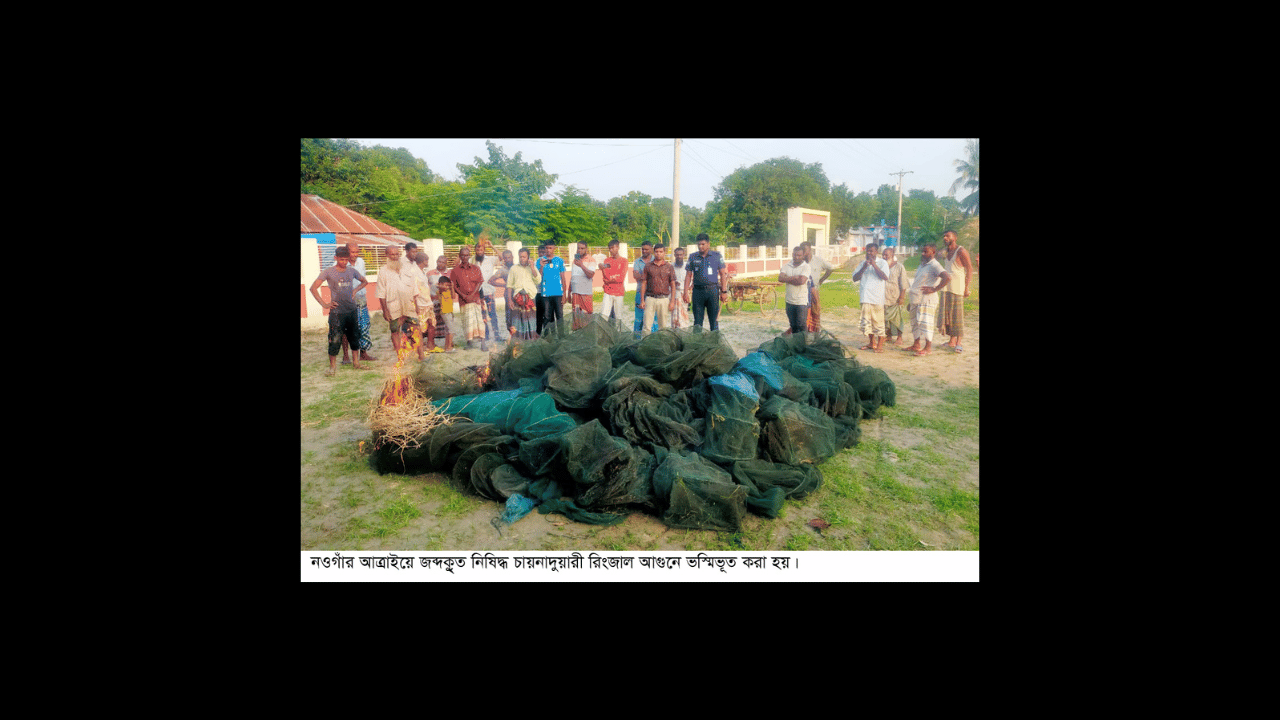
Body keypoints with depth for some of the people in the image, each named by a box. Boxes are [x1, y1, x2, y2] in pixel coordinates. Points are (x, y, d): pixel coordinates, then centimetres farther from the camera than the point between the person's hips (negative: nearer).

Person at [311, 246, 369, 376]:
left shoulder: (352, 271, 6)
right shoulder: (328, 272, -4)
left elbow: (364, 281, 24)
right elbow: (313, 288, -5)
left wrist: (355, 290, 8)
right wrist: (324, 304, -9)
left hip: (351, 310, 4)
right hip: (337, 311, -4)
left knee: (354, 337, 12)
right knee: (335, 339, -5)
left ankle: (356, 363, 24)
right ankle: (332, 366, 4)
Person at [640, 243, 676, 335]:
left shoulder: (669, 267, 6)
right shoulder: (648, 266, 6)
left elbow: (673, 285, 6)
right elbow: (643, 283, 7)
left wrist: (672, 301, -1)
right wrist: (642, 300, 1)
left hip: (664, 299, 0)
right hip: (650, 298, 0)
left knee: (663, 326, 5)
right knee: (646, 325, -5)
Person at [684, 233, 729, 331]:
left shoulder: (717, 255, 6)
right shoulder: (693, 257, 8)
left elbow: (722, 274, 6)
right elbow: (688, 275, 9)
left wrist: (724, 291, -1)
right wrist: (686, 292, 1)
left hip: (712, 290, -1)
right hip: (698, 290, 1)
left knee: (714, 319, 1)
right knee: (697, 320, 2)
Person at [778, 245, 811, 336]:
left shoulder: (806, 267, -6)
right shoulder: (787, 266, 8)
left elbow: (801, 281, -21)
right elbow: (780, 278, -8)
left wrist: (788, 279, -9)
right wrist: (795, 278, -14)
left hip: (801, 302, -5)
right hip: (789, 301, 5)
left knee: (801, 326, -3)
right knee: (793, 325, 15)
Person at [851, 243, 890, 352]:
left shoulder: (882, 263, 2)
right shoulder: (863, 263, 16)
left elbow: (885, 277, -14)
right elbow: (855, 278, 7)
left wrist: (874, 265, -16)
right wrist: (863, 268, -7)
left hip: (877, 297, -5)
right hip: (865, 297, 5)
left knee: (878, 321, -4)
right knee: (866, 320, 10)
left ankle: (880, 345, 0)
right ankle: (872, 343, 22)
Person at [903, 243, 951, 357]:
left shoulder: (934, 265, -11)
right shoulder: (922, 265, 18)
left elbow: (947, 277, -26)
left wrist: (934, 289, -21)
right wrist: (911, 302, 23)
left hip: (926, 299, -9)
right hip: (916, 299, 9)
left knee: (925, 322, -7)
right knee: (915, 322, 13)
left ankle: (928, 347, -2)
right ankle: (916, 345, 23)